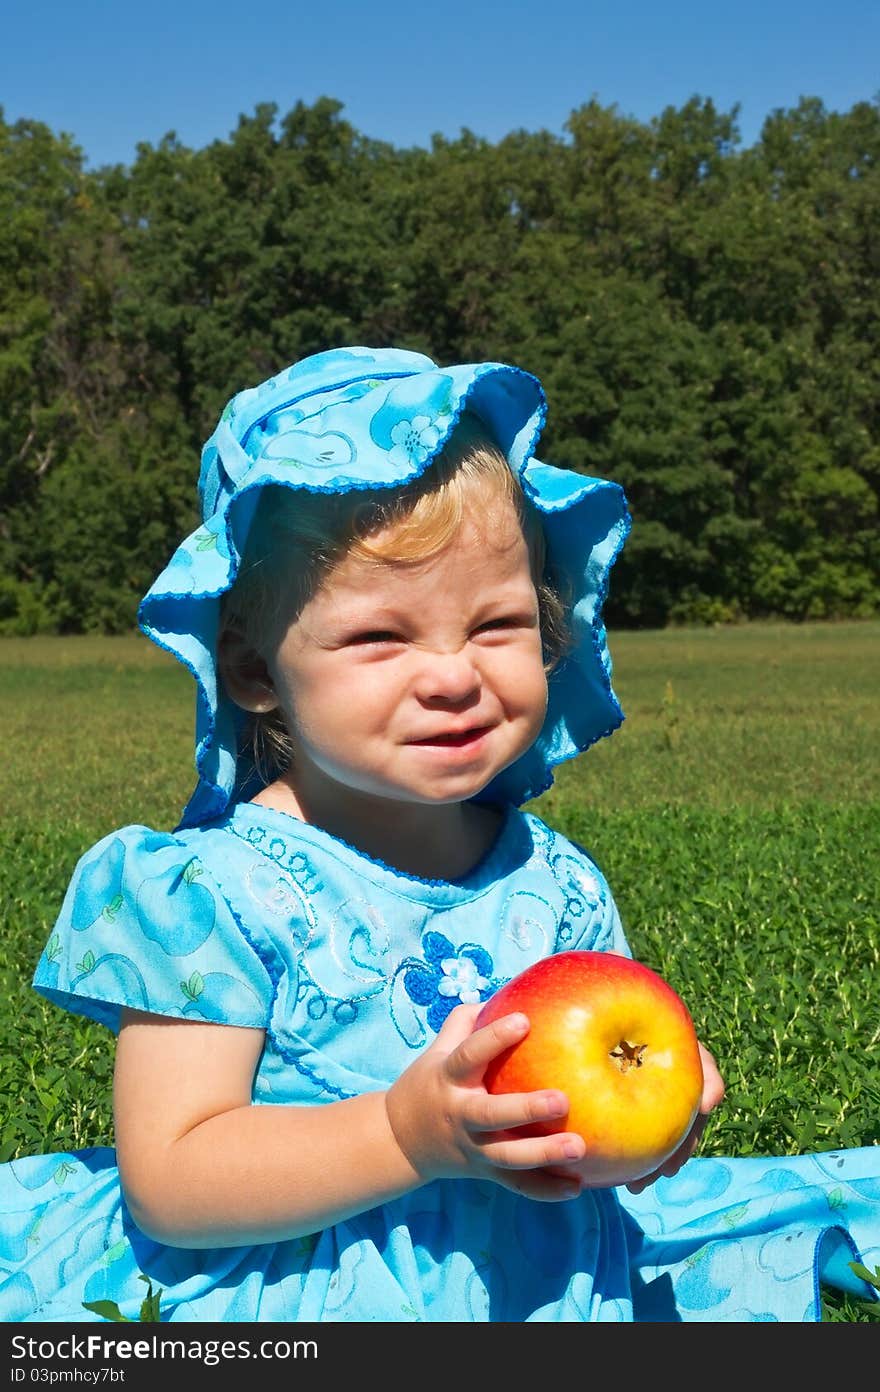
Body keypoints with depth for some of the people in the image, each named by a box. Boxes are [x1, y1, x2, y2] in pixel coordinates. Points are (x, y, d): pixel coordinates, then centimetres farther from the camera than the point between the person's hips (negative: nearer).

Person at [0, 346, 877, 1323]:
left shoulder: (557, 885, 3)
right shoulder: (209, 891, -12)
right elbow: (168, 1183, -16)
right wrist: (409, 1134, -27)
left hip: (545, 1280, 6)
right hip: (288, 1307, -5)